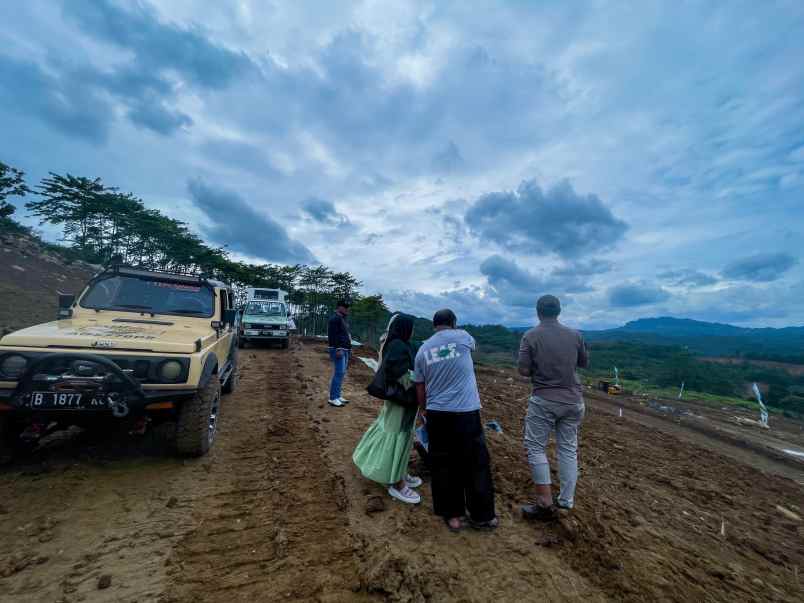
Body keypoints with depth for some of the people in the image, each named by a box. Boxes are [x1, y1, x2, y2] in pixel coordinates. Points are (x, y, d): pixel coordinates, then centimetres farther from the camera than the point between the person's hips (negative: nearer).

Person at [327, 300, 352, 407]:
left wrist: (349, 348, 21)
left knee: (342, 373, 13)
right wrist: (338, 349, -25)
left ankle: (338, 396, 22)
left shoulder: (343, 319, 19)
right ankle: (333, 398, -4)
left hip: (345, 350, 10)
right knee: (339, 373, -10)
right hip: (338, 350, -10)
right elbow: (333, 335, -21)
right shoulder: (334, 319, -13)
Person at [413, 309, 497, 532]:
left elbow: (420, 391, 11)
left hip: (437, 414, 3)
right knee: (476, 465, 12)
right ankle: (482, 517, 27)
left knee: (443, 466, 15)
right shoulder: (462, 337, -3)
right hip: (466, 413, -3)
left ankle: (452, 515, 28)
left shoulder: (422, 350, 7)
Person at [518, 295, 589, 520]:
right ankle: (566, 501, 23)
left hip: (544, 401, -4)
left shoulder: (530, 336, -11)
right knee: (568, 449, 15)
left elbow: (524, 371, -12)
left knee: (535, 448, 7)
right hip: (573, 400, 4)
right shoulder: (574, 335, 1)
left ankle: (546, 503, 8)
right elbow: (584, 363, 13)